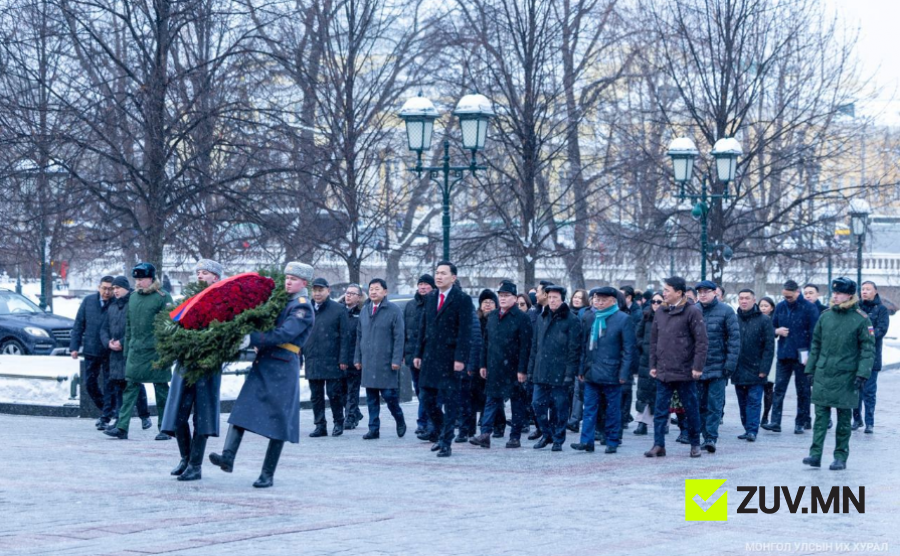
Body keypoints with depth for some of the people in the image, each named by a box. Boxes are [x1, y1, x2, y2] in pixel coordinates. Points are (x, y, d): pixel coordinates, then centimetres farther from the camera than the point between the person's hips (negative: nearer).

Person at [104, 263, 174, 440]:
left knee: (161, 389, 3)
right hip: (135, 351, 5)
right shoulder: (133, 297, 13)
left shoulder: (163, 297, -6)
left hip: (156, 351, -5)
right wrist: (127, 350, 16)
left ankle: (164, 429, 10)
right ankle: (122, 427, -4)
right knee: (130, 387, -1)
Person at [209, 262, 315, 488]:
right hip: (262, 363, 7)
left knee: (277, 420, -2)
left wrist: (252, 340, -25)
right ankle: (228, 456, -16)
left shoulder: (303, 308, -5)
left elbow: (284, 335, -19)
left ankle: (268, 475, 1)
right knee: (243, 408, -7)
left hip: (282, 368, -7)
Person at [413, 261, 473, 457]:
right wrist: (418, 354, 11)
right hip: (430, 357, 6)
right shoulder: (430, 298, 12)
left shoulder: (462, 300, -7)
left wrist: (460, 358, -18)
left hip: (449, 358, -6)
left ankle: (446, 442, 4)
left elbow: (465, 331, -12)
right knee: (428, 398, 8)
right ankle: (440, 431, 28)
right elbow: (423, 328, 15)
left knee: (450, 400, -1)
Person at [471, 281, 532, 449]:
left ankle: (515, 437, 9)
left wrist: (522, 370, -16)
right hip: (494, 368, 5)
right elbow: (485, 342, 15)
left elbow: (525, 346, -12)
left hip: (513, 369, -5)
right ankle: (485, 434, 0)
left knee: (517, 402, 3)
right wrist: (483, 364, 10)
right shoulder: (492, 316, 11)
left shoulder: (522, 318, -8)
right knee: (491, 400, 2)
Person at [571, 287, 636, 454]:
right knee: (590, 408, 2)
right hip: (592, 372, 5)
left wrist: (624, 373, -12)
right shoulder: (591, 318, 12)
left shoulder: (623, 319, -4)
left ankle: (612, 442, 9)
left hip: (611, 373, -5)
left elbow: (629, 348, -6)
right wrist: (582, 369, 10)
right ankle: (586, 441, 2)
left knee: (613, 410, 2)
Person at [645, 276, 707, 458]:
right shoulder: (660, 312, 10)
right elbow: (654, 340, 15)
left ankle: (695, 444, 18)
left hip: (685, 373, -5)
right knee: (661, 410, 2)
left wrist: (698, 367, -14)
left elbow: (702, 341, -10)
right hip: (663, 372, 5)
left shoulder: (692, 312, -8)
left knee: (691, 410, 6)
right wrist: (653, 365, 11)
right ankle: (659, 445, 5)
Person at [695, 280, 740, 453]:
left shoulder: (726, 311, -3)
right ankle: (706, 437, 14)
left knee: (715, 404, -7)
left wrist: (730, 363, -12)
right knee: (701, 404, 7)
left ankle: (711, 437, -8)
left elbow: (734, 338, -5)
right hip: (698, 366, 4)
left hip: (718, 366, -4)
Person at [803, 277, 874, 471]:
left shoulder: (861, 320, -5)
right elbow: (816, 344, 15)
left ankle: (841, 457, 10)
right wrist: (810, 369, 12)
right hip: (822, 375, 3)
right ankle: (815, 454, -3)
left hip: (846, 377, -3)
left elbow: (868, 349, -5)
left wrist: (862, 373, -13)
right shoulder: (825, 317, 7)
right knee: (821, 415, -1)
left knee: (844, 418, 4)